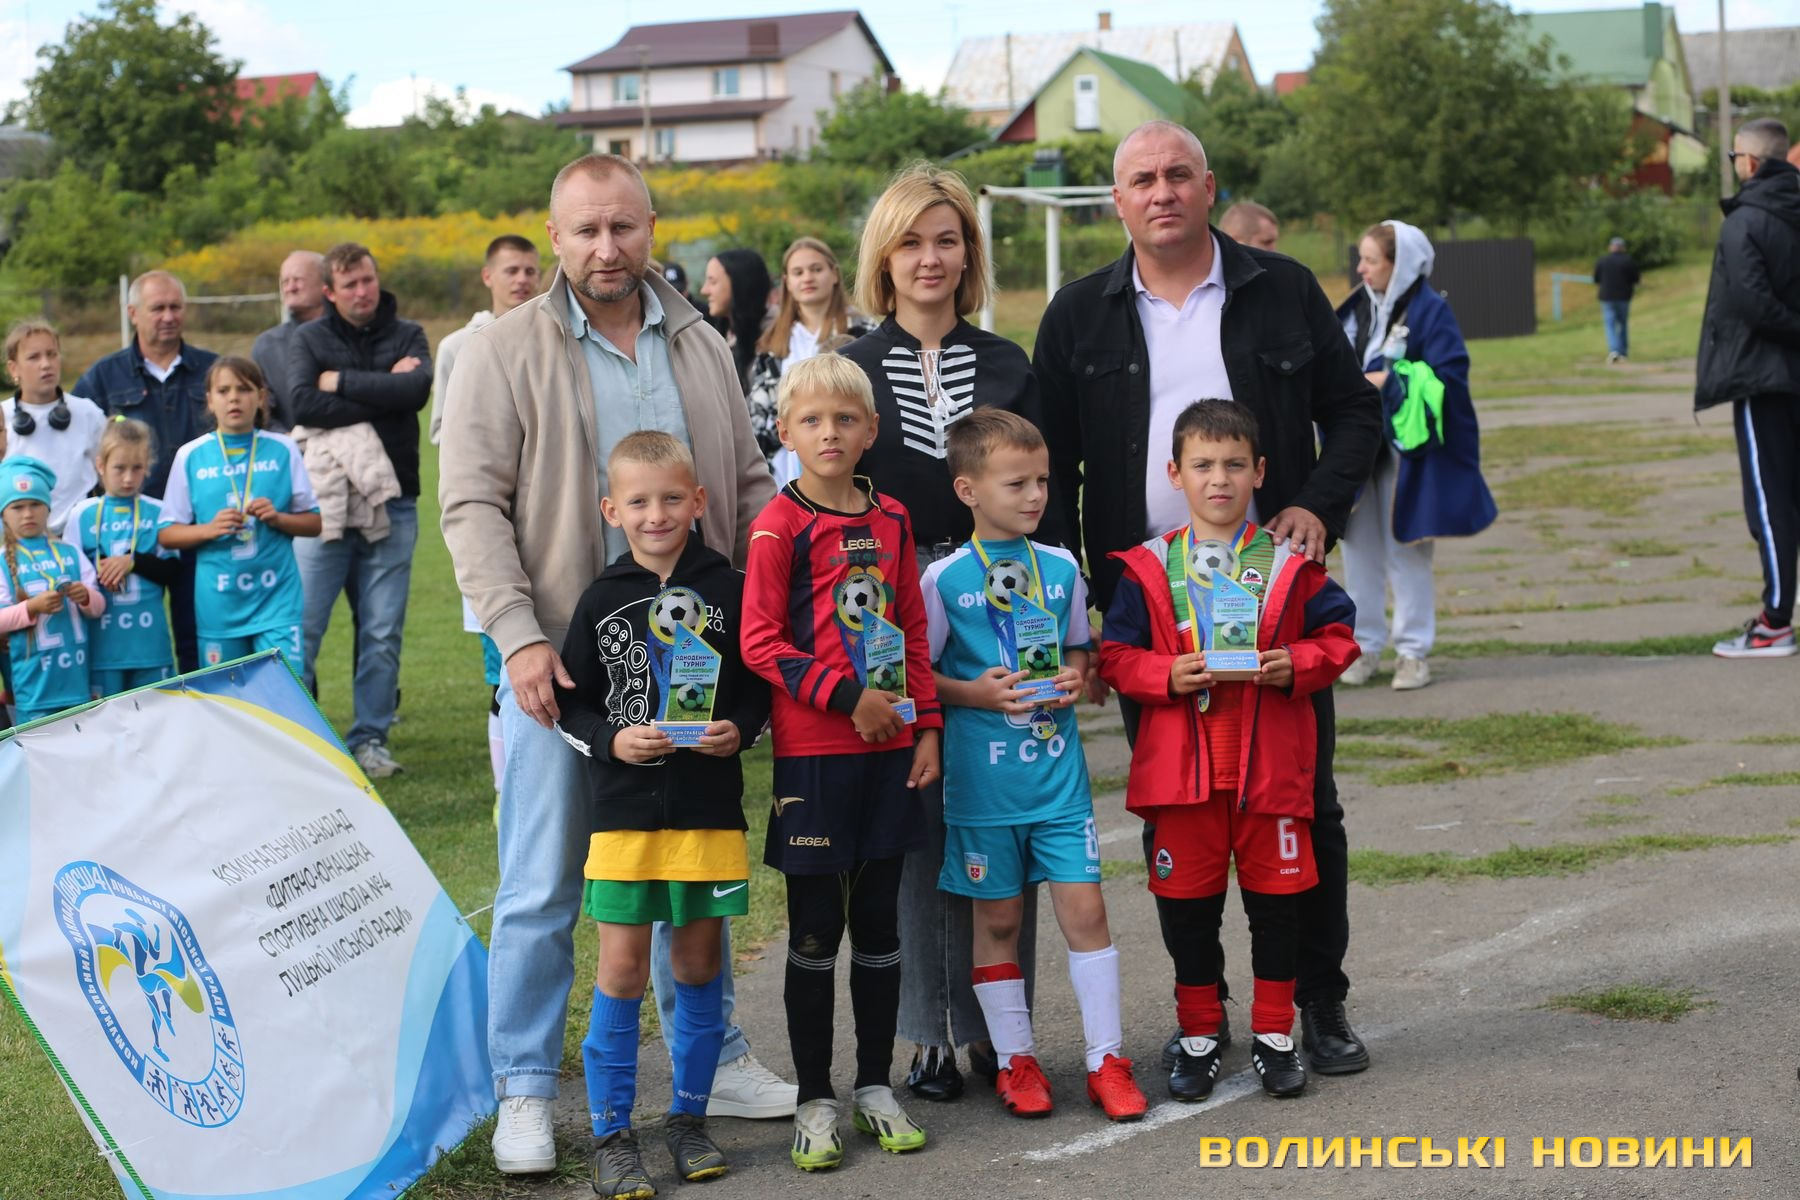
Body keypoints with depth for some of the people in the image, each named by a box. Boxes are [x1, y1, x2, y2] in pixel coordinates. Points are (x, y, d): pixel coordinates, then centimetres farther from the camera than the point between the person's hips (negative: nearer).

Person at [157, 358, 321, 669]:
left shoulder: (283, 450, 2)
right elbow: (166, 533, 3)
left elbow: (313, 523, 6)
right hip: (219, 604, 1)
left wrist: (278, 518, -12)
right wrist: (209, 529, -14)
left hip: (277, 596, -1)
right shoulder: (191, 456, 2)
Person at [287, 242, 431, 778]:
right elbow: (304, 403, -14)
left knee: (383, 633, 3)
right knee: (302, 627, -5)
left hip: (391, 503, 1)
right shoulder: (310, 339, 5)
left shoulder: (407, 335, 9)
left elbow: (418, 389, -12)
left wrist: (343, 382, -9)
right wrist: (383, 394, -10)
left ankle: (371, 738, 12)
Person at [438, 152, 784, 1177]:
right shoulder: (506, 354, -4)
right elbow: (474, 507, -9)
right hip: (561, 659, -4)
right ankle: (526, 1092, 13)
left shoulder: (701, 350, 10)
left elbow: (751, 488, 14)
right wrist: (521, 637, -18)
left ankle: (715, 1060, 27)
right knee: (542, 887, 2)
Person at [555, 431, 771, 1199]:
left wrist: (739, 730, -11)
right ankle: (611, 1131, 9)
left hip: (710, 808, 1)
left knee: (698, 963, 9)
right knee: (622, 968, -1)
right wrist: (612, 741, -12)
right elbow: (571, 704, 5)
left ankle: (688, 1117, 24)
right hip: (624, 809, 0)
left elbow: (760, 684, 7)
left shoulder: (728, 589, 1)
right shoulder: (602, 600, 1)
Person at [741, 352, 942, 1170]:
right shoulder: (779, 525, -7)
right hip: (814, 754, -4)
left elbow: (913, 631, 13)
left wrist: (926, 727, 7)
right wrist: (847, 697, -15)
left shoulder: (890, 521, 8)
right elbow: (760, 643, -11)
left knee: (879, 923, 11)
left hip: (888, 750, 4)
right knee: (815, 930, 3)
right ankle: (815, 1101, 13)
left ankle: (876, 1088, 23)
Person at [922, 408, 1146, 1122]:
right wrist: (977, 693, -16)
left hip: (1058, 770, 3)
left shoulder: (1061, 568, 5)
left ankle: (1107, 1059, 9)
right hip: (983, 777, -3)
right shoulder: (945, 579, -6)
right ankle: (1014, 1060, 20)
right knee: (997, 918, 7)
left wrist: (1076, 677, -2)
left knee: (1084, 907, 0)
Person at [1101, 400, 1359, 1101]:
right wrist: (1169, 674, -15)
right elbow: (1115, 655, 2)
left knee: (1276, 897, 6)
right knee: (1187, 902, 7)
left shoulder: (1289, 565, 3)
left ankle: (1274, 1035, 21)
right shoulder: (1149, 569, 2)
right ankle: (1198, 1037, 21)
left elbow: (1337, 635, 6)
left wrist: (1296, 665, -12)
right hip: (1180, 766, 0)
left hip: (1271, 762, 0)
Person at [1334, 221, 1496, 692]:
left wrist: (1389, 381, -18)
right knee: (1359, 547, 8)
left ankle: (1414, 650, 10)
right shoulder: (1357, 308, 9)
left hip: (1405, 450, -5)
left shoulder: (1431, 312, -8)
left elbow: (1447, 376, -14)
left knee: (1406, 551, 1)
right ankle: (1365, 644, 18)